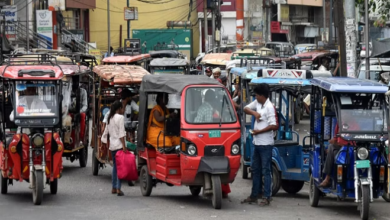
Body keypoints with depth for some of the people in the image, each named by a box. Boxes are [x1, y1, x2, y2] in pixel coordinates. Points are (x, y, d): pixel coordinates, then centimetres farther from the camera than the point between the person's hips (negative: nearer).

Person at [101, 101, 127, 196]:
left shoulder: (110, 118, 14)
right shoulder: (120, 117, -9)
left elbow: (106, 132, 16)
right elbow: (121, 133, -15)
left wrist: (105, 142, 20)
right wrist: (124, 146, -17)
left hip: (112, 145, 8)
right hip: (119, 145, -8)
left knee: (115, 166, 16)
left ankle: (114, 188, 19)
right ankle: (118, 188, -15)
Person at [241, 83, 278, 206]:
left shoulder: (269, 107, -16)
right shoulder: (257, 103, 8)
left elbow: (274, 126, -20)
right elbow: (246, 109, 13)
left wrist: (259, 131, -14)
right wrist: (254, 113, -6)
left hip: (266, 144, -9)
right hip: (257, 143, 9)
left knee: (265, 171, -4)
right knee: (255, 170, 14)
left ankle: (267, 197, 0)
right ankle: (254, 196, 22)